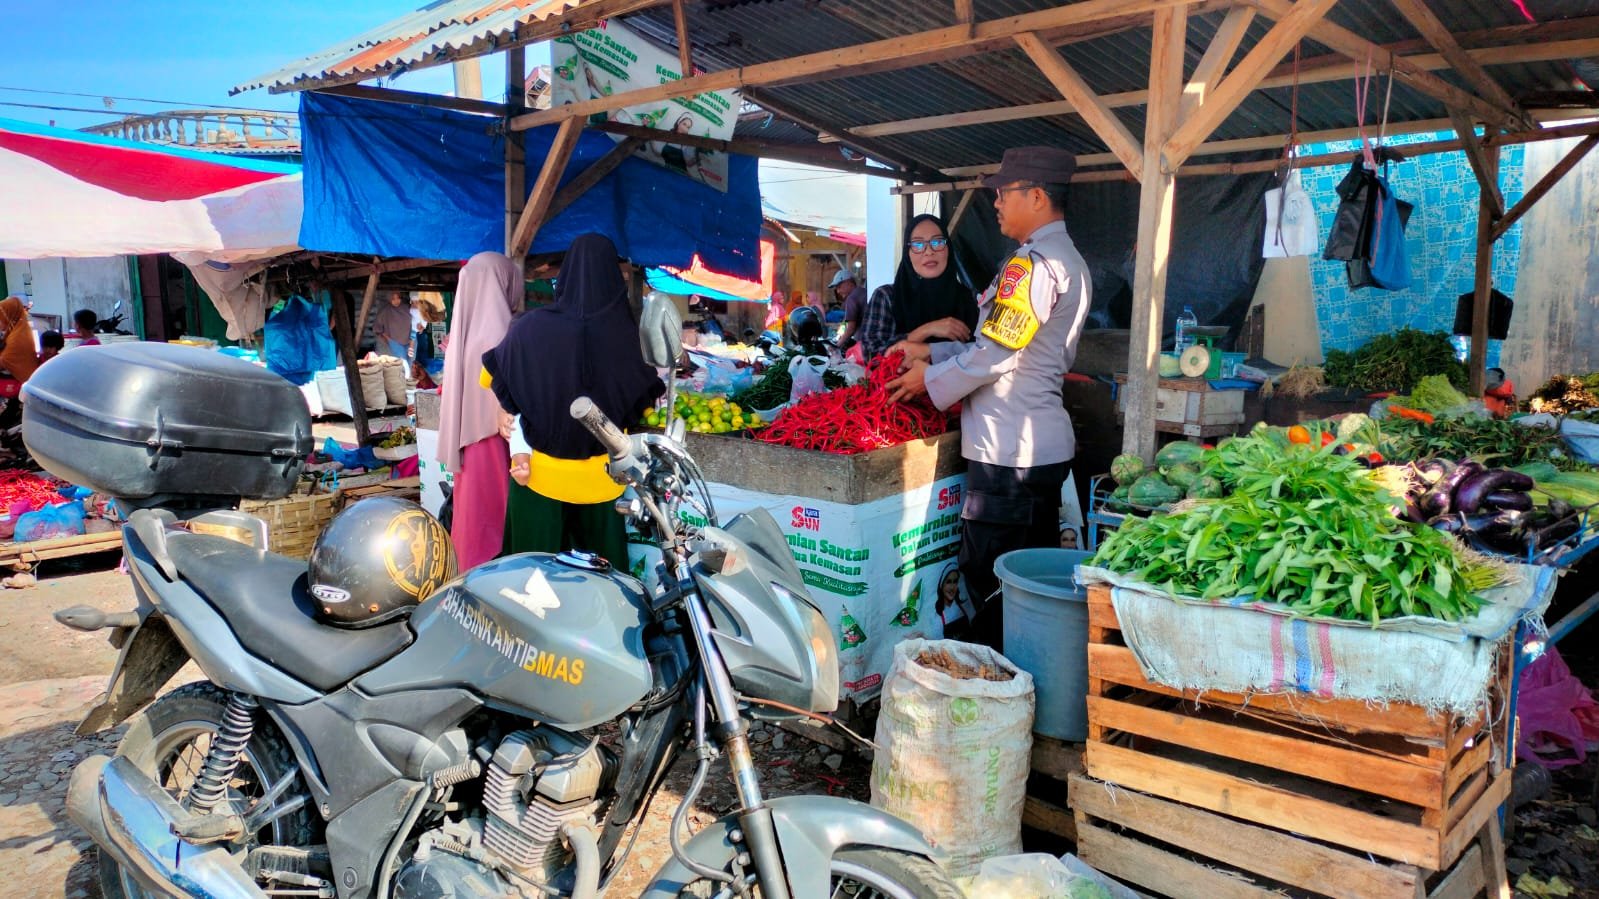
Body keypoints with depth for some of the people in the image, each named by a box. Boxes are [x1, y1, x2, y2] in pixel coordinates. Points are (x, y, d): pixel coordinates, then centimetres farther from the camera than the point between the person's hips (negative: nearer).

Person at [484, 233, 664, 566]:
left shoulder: (532, 327, -12)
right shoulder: (625, 333, -13)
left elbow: (510, 393, -6)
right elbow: (645, 397, -2)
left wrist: (517, 451, 2)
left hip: (541, 472, 0)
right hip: (600, 476, 0)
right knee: (603, 556, 17)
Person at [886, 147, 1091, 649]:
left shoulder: (1032, 264, -15)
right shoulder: (1069, 262, 17)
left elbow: (995, 354, -17)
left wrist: (931, 380, -2)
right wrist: (932, 353, 18)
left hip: (1009, 455, -10)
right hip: (1046, 446, 10)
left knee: (991, 584, -2)